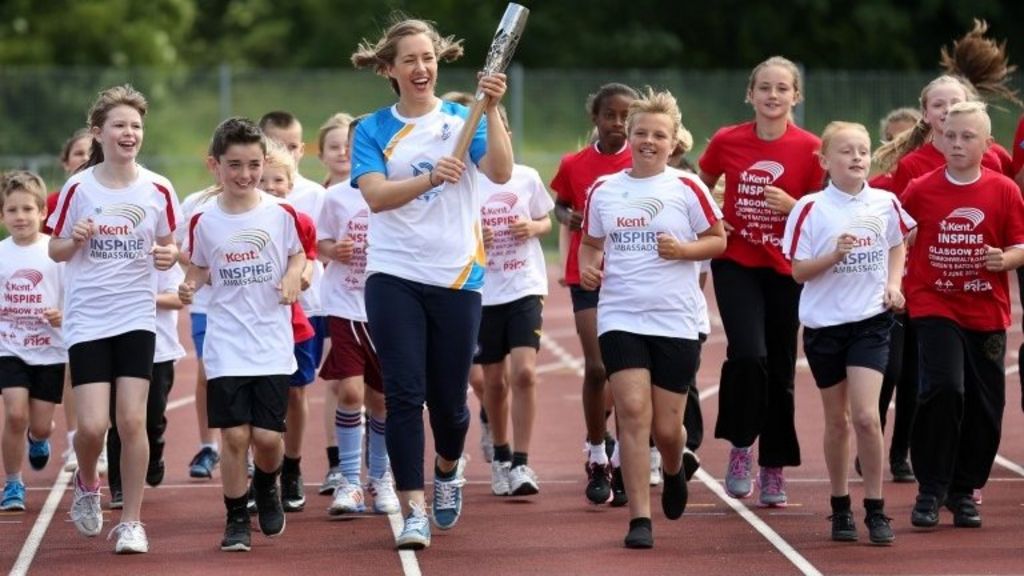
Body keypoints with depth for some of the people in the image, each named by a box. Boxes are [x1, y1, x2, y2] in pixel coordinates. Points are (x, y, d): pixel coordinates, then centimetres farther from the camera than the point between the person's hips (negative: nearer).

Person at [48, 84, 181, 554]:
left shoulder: (158, 190, -1)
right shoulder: (78, 188, -5)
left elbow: (168, 246, 12)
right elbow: (55, 250, 4)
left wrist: (168, 255, -10)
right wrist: (76, 241, -17)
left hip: (136, 317, 1)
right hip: (87, 318, -1)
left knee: (132, 420, -5)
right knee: (92, 424, -8)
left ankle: (131, 522, 6)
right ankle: (87, 484, 25)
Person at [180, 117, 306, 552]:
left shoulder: (281, 214, -2)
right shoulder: (204, 221, -1)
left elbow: (298, 255, 11)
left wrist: (294, 277, -9)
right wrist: (191, 285, -9)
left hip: (273, 344, 0)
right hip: (226, 347, 0)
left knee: (268, 436, -3)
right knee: (235, 434, -5)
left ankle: (267, 486, 31)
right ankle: (236, 520, 10)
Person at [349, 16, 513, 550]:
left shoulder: (462, 120, 4)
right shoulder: (373, 130, 3)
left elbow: (500, 172, -13)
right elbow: (375, 194, -13)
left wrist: (491, 110, -24)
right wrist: (431, 178, -30)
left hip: (457, 278, 1)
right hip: (394, 278, -1)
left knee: (448, 398, 7)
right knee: (404, 395, -9)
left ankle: (447, 469, 39)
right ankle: (414, 511, -6)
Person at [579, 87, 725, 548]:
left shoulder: (687, 189, -2)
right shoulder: (603, 190, 5)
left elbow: (718, 240, 4)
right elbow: (591, 242, 19)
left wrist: (683, 249, -14)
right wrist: (588, 266, -2)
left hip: (676, 321, -1)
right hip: (620, 318, 1)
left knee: (666, 427, 3)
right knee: (633, 412, -13)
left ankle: (673, 471, 40)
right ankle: (639, 519, -10)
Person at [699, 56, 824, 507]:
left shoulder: (809, 149, -5)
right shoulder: (726, 142, -3)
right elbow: (699, 189, 15)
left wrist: (792, 205, -18)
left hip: (785, 269, 1)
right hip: (735, 263, -1)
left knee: (780, 369, 6)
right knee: (748, 354, -20)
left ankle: (774, 469, 19)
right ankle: (740, 445, 1)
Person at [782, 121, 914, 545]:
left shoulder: (885, 203, 1)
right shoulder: (810, 209, -6)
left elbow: (897, 245, 20)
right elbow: (799, 271, -6)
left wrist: (893, 284, 4)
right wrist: (834, 255, -21)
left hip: (870, 321, 0)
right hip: (823, 323, 0)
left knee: (865, 416, -13)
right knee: (837, 419, 10)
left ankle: (875, 511, -3)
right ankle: (841, 507, 24)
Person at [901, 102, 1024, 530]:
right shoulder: (920, 190, -2)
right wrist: (896, 283, 2)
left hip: (987, 313, 2)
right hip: (934, 307, -2)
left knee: (984, 406, 4)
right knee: (943, 387, -19)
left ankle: (964, 490, 21)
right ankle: (930, 490, -8)